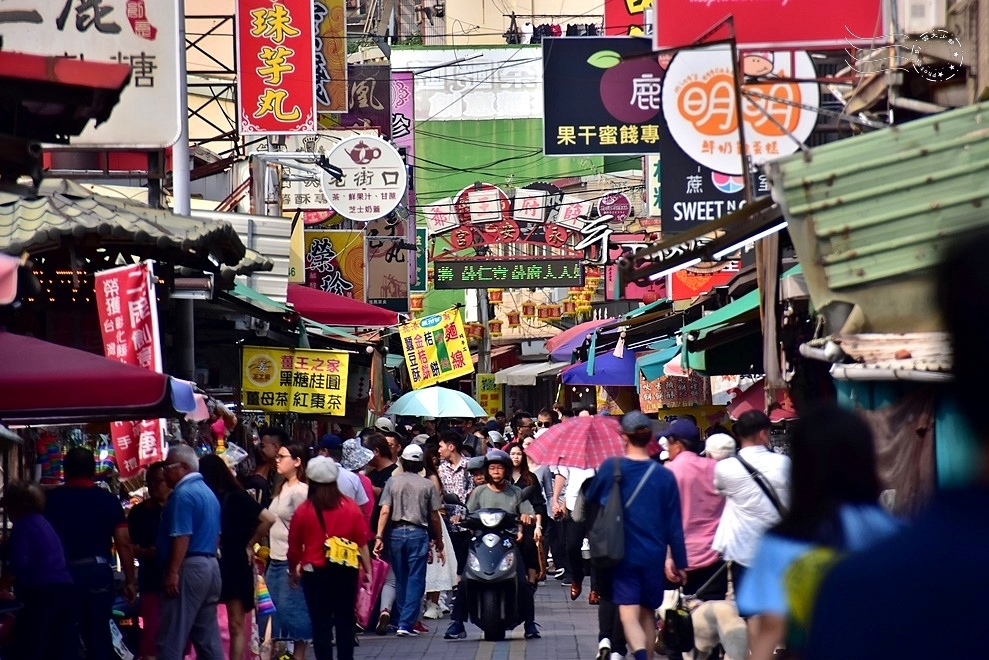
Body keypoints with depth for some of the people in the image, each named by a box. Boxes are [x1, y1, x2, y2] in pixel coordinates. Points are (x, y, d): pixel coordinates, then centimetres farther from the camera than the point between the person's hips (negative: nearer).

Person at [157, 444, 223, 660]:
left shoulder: (183, 494, -13)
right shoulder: (208, 492, 17)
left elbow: (181, 537, -21)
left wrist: (172, 572, -21)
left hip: (189, 568, -10)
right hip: (210, 566, 10)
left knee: (171, 639, -7)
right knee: (208, 638, 10)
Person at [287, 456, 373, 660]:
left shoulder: (303, 511, -7)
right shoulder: (350, 507, -3)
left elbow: (294, 547, 0)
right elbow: (362, 542, -3)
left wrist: (293, 571, 15)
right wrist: (368, 569, 5)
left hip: (315, 574, -2)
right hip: (346, 572, 2)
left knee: (321, 624, 3)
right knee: (345, 622, 12)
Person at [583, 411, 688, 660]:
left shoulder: (610, 468, -8)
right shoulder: (664, 476, -4)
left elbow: (590, 499, 8)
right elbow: (674, 525, -1)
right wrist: (680, 562, 6)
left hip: (623, 553, -2)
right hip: (653, 555, 2)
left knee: (629, 615, -8)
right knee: (647, 614, 19)